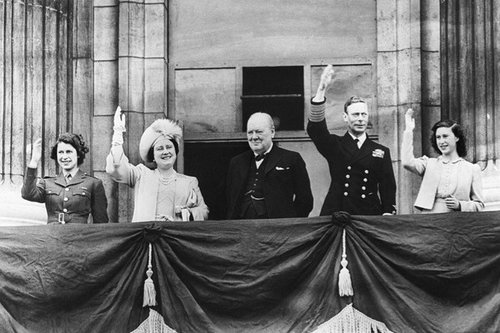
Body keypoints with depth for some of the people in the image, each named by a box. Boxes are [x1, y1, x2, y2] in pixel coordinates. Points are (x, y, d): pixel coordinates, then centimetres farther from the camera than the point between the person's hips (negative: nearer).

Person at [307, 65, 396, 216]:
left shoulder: (381, 152, 12)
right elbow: (315, 128, -8)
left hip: (370, 216, 1)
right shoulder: (335, 145, 9)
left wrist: (388, 213, -4)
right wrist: (321, 89, -18)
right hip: (336, 214, -1)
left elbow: (388, 188, 11)